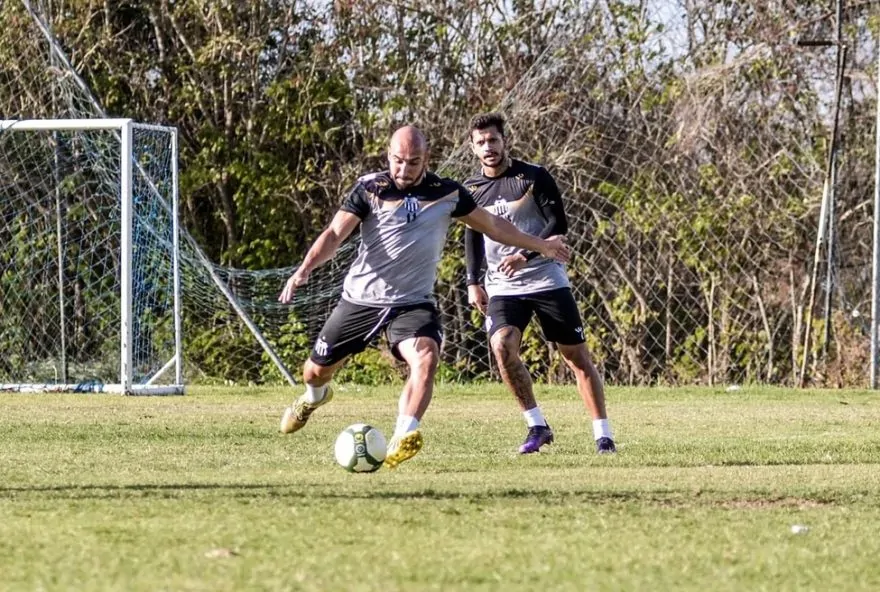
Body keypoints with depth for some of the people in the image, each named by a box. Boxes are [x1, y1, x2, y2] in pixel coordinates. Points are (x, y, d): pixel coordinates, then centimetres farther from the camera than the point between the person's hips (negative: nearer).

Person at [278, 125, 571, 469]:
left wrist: (540, 245, 17)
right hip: (361, 299, 0)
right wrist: (305, 269, -33)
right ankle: (313, 398, 51)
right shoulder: (370, 189, -9)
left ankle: (401, 441, -39)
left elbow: (492, 225, 14)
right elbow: (335, 234, -17)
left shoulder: (447, 194, -1)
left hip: (413, 302, 0)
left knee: (426, 357, -30)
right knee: (317, 369, 12)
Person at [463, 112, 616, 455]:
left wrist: (526, 255, -22)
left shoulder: (534, 177, -7)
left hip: (547, 280, -2)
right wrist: (473, 281, 11)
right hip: (502, 287, 3)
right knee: (502, 346, -23)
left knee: (577, 356, -1)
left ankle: (603, 435, 8)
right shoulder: (471, 189, 6)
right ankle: (537, 426, -10)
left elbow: (558, 224, -10)